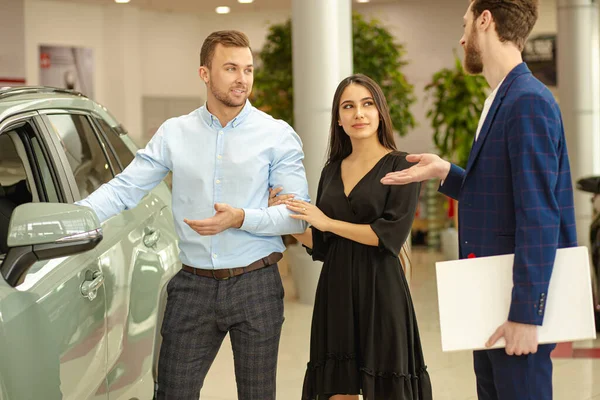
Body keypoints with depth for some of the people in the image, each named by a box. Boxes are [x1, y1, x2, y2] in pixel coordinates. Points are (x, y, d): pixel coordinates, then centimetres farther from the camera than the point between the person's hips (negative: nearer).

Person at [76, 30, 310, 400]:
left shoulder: (277, 136, -2)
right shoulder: (174, 134, 5)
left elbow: (298, 216, -7)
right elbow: (124, 190, -1)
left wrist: (242, 218, -22)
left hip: (255, 285, -1)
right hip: (193, 286, 2)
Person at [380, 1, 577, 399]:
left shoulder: (528, 102, -17)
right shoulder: (504, 99, 12)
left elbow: (539, 217, -22)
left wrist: (526, 314, -22)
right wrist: (445, 173, 5)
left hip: (521, 300, -10)